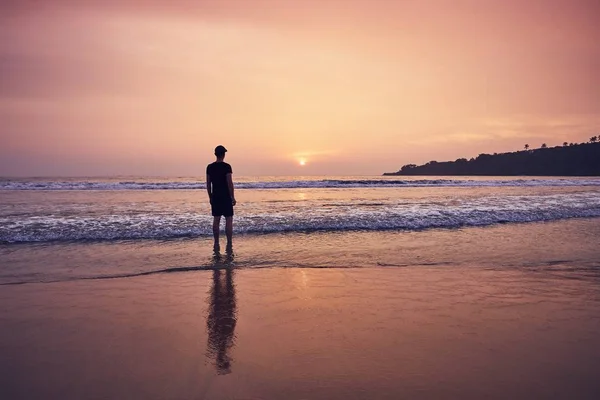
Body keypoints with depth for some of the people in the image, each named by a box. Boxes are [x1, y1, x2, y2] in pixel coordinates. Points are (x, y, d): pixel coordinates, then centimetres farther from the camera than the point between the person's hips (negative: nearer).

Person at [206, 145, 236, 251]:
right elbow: (230, 183, -14)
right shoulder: (226, 166, -11)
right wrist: (233, 197, -8)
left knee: (216, 220, 9)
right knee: (229, 220, 0)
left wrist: (210, 197, 16)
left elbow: (208, 183, 8)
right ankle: (229, 244, -1)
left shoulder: (209, 167, 5)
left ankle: (216, 244, 12)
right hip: (226, 197, -5)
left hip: (215, 197, 5)